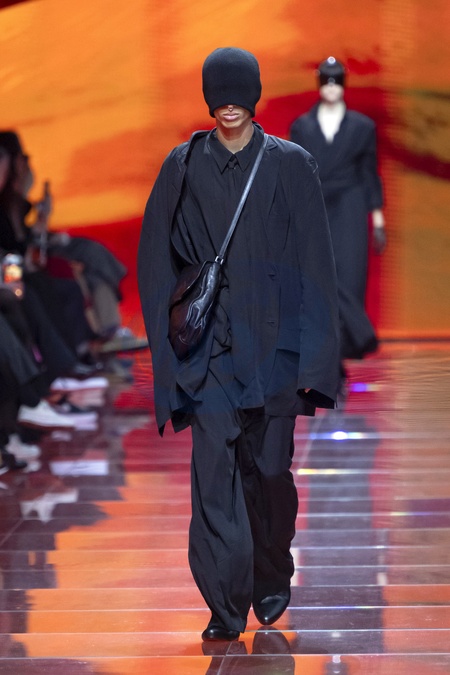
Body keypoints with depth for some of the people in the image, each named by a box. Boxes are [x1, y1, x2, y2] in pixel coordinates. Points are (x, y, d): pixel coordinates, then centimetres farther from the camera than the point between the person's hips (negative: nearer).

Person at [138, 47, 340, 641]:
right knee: (213, 469, -9)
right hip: (209, 342, 0)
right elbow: (157, 258, 7)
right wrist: (170, 338, 1)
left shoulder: (290, 164, 1)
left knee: (270, 467, 7)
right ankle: (226, 605, -6)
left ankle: (273, 579, 30)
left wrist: (312, 357, -5)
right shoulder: (183, 166, 4)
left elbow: (315, 260, 0)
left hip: (272, 337, 0)